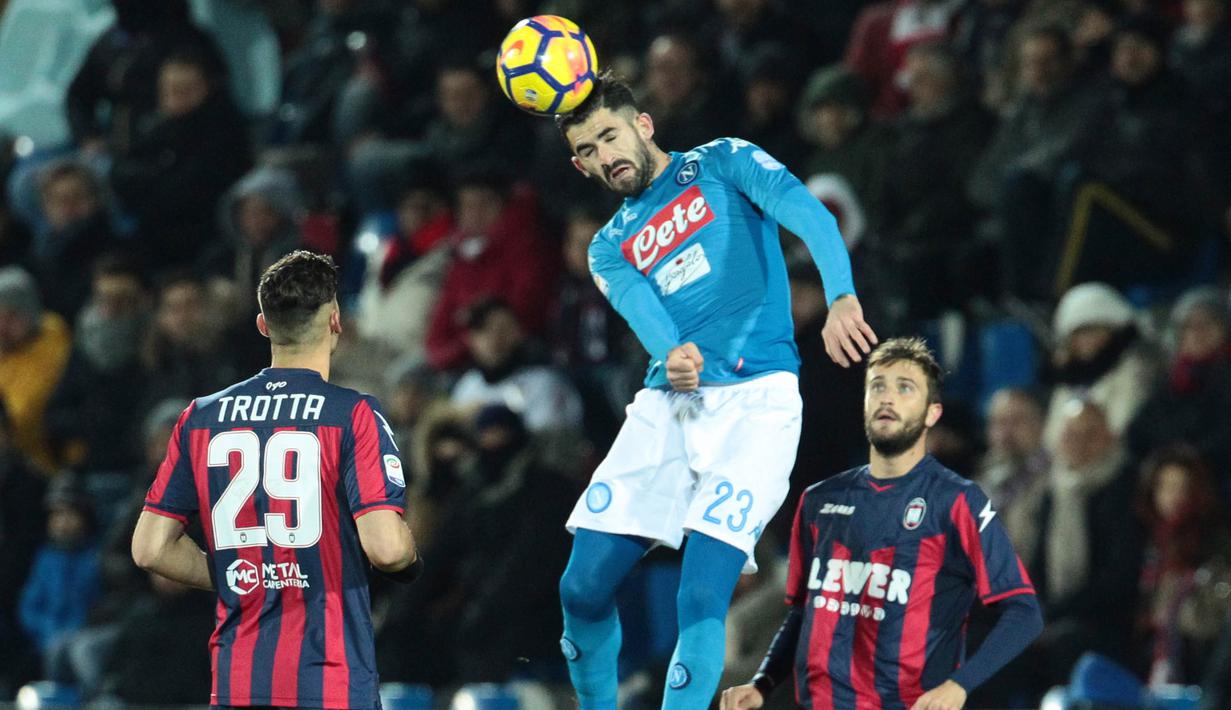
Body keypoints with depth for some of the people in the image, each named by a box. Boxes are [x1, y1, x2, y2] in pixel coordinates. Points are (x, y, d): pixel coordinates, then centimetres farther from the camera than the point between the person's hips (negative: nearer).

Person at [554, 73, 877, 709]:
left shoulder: (724, 164, 9)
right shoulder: (611, 247, 20)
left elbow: (806, 214, -10)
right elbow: (642, 308, -4)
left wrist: (841, 298, -31)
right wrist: (672, 354, -29)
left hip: (754, 401, -5)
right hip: (665, 408, 5)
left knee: (702, 596, -18)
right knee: (583, 588, -1)